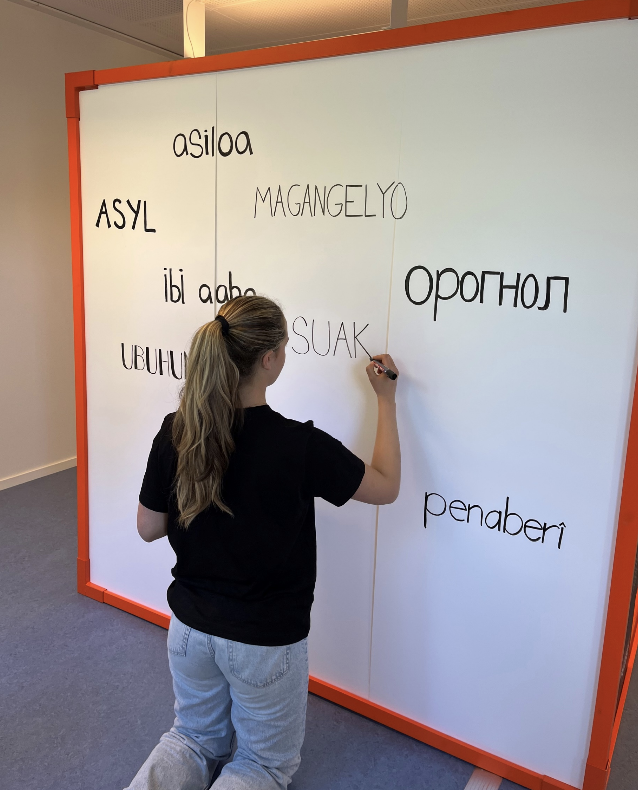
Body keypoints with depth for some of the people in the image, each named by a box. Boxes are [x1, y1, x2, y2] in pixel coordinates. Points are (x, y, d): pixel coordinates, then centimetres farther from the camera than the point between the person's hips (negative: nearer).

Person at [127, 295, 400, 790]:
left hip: (191, 627, 4)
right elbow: (386, 487, -10)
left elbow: (148, 527, -1)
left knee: (197, 737, 30)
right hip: (265, 639, -4)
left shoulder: (175, 433, -14)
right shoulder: (298, 445, -26)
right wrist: (386, 399, -2)